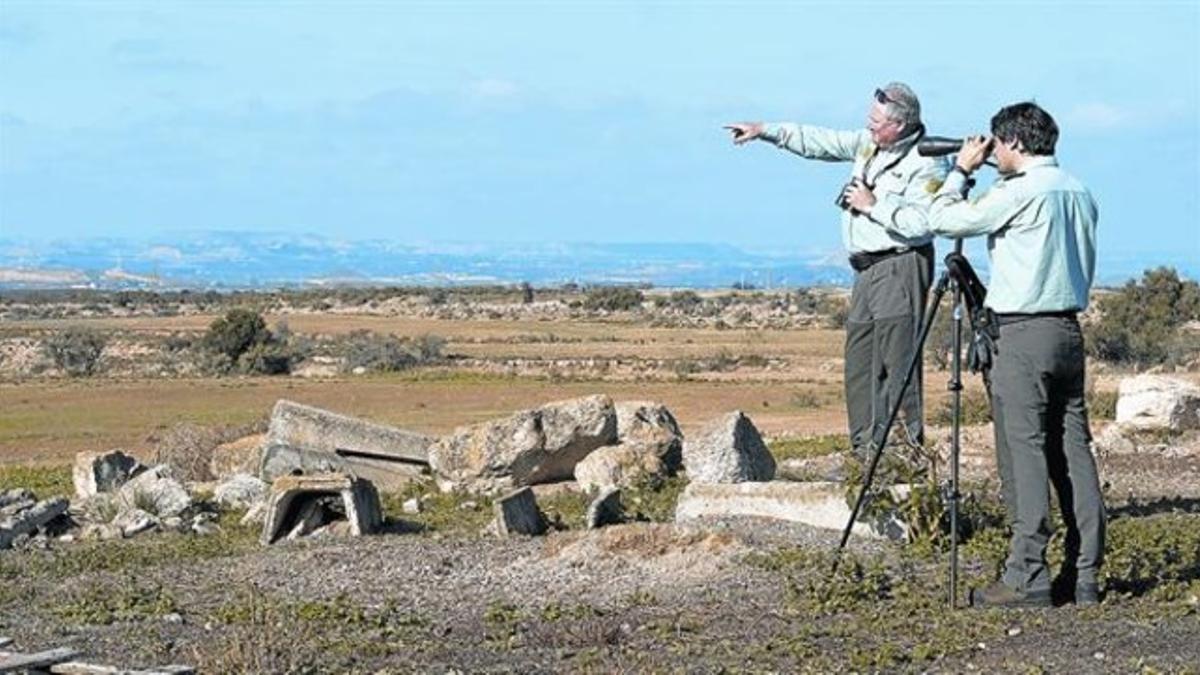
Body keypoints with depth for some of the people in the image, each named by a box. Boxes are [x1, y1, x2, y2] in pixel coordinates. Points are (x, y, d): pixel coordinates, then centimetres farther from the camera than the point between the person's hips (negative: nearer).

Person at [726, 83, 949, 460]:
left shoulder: (927, 164, -13)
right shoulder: (868, 144, 12)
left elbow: (921, 221, -24)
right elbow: (820, 142, 21)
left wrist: (874, 205, -15)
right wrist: (765, 131, 19)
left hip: (900, 268, -9)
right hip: (867, 269, 9)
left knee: (895, 364, -13)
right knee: (859, 364, 9)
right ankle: (866, 451, 14)